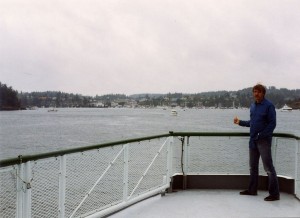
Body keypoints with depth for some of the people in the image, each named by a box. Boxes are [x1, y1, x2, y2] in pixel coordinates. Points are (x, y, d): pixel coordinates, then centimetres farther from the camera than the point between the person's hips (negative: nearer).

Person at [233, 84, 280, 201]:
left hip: (264, 140, -8)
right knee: (253, 166, 15)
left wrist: (261, 135, -18)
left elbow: (272, 124, -12)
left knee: (268, 167, -5)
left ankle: (274, 194, 3)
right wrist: (240, 122, 10)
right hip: (253, 140, 8)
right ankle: (252, 190, 27)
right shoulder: (253, 106, 12)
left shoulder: (268, 105, -9)